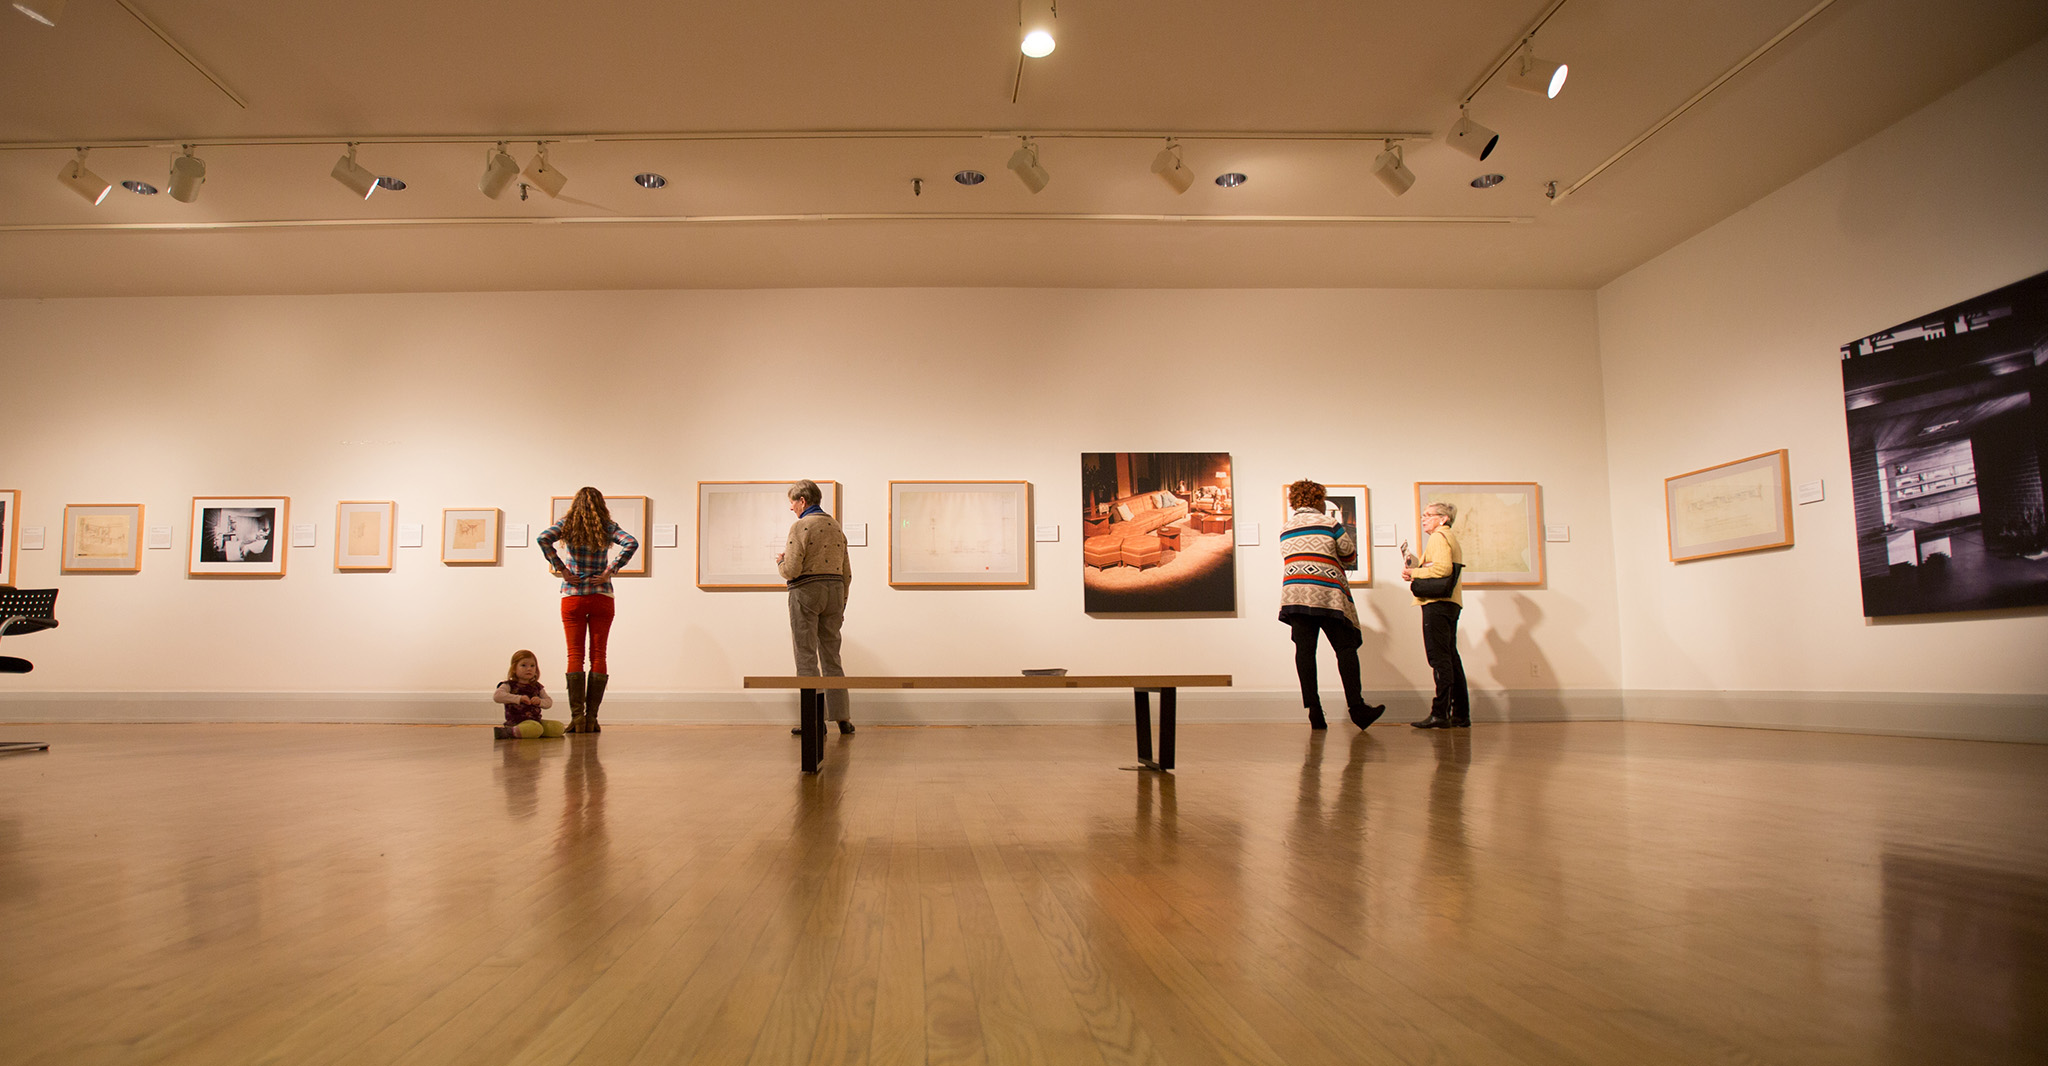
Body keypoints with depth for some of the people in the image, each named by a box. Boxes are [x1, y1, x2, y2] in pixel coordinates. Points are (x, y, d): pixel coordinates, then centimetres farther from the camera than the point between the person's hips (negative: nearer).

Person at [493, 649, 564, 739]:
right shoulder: (509, 685, -1)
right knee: (536, 728, -35)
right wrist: (519, 698, -27)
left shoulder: (537, 687, 15)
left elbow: (549, 701, 15)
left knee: (559, 727, -3)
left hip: (535, 720, 7)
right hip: (517, 722, -7)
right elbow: (497, 696, -19)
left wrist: (540, 701, -11)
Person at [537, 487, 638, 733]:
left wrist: (560, 569, -8)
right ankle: (591, 718, 0)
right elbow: (632, 543, -12)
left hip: (572, 596, 0)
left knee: (575, 655, 2)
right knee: (598, 655, 2)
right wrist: (610, 571, -8)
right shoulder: (608, 527, 3)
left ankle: (577, 716, -5)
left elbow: (543, 538, -14)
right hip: (602, 596, 0)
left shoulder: (567, 525, 3)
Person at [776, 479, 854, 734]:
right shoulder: (836, 526, 13)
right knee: (831, 658, 11)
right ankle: (842, 718, 9)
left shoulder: (801, 526, -9)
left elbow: (792, 570, -16)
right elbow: (847, 574, 14)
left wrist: (780, 561, 6)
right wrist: (841, 605, 20)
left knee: (807, 659, -1)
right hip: (835, 590, 7)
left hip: (806, 591, -7)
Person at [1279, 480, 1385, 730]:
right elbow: (1350, 557, 8)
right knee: (1345, 648, 2)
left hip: (1294, 592, 4)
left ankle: (1313, 709, -3)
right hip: (1327, 594, -4)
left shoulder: (1284, 530, 14)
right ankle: (1355, 705, -5)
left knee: (1304, 648, 0)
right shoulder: (1330, 523, 1)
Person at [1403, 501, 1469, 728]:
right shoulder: (1450, 537, 26)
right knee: (1450, 658, 10)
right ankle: (1461, 715, 12)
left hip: (1437, 603, -10)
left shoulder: (1439, 536, -5)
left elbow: (1443, 568, -20)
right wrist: (1415, 571, 17)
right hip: (1450, 603, 10)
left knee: (1439, 658, -14)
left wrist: (1413, 572, -10)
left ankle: (1440, 714, -18)